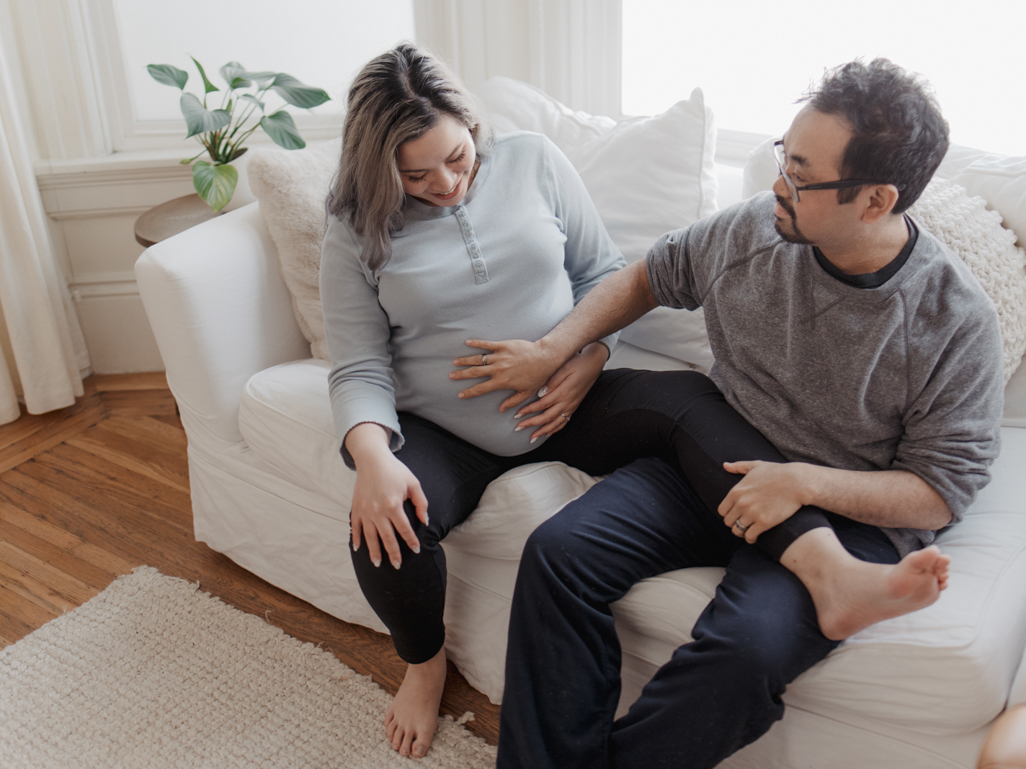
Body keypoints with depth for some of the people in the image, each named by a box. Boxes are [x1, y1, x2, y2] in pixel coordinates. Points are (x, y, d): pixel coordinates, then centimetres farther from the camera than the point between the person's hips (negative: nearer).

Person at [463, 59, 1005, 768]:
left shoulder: (958, 320, -14)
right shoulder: (751, 230, -3)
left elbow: (943, 490, -10)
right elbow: (651, 277, 15)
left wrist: (803, 482, -22)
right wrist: (551, 351, 7)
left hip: (851, 511, -4)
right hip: (715, 460, 5)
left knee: (745, 649, -33)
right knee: (559, 551, -18)